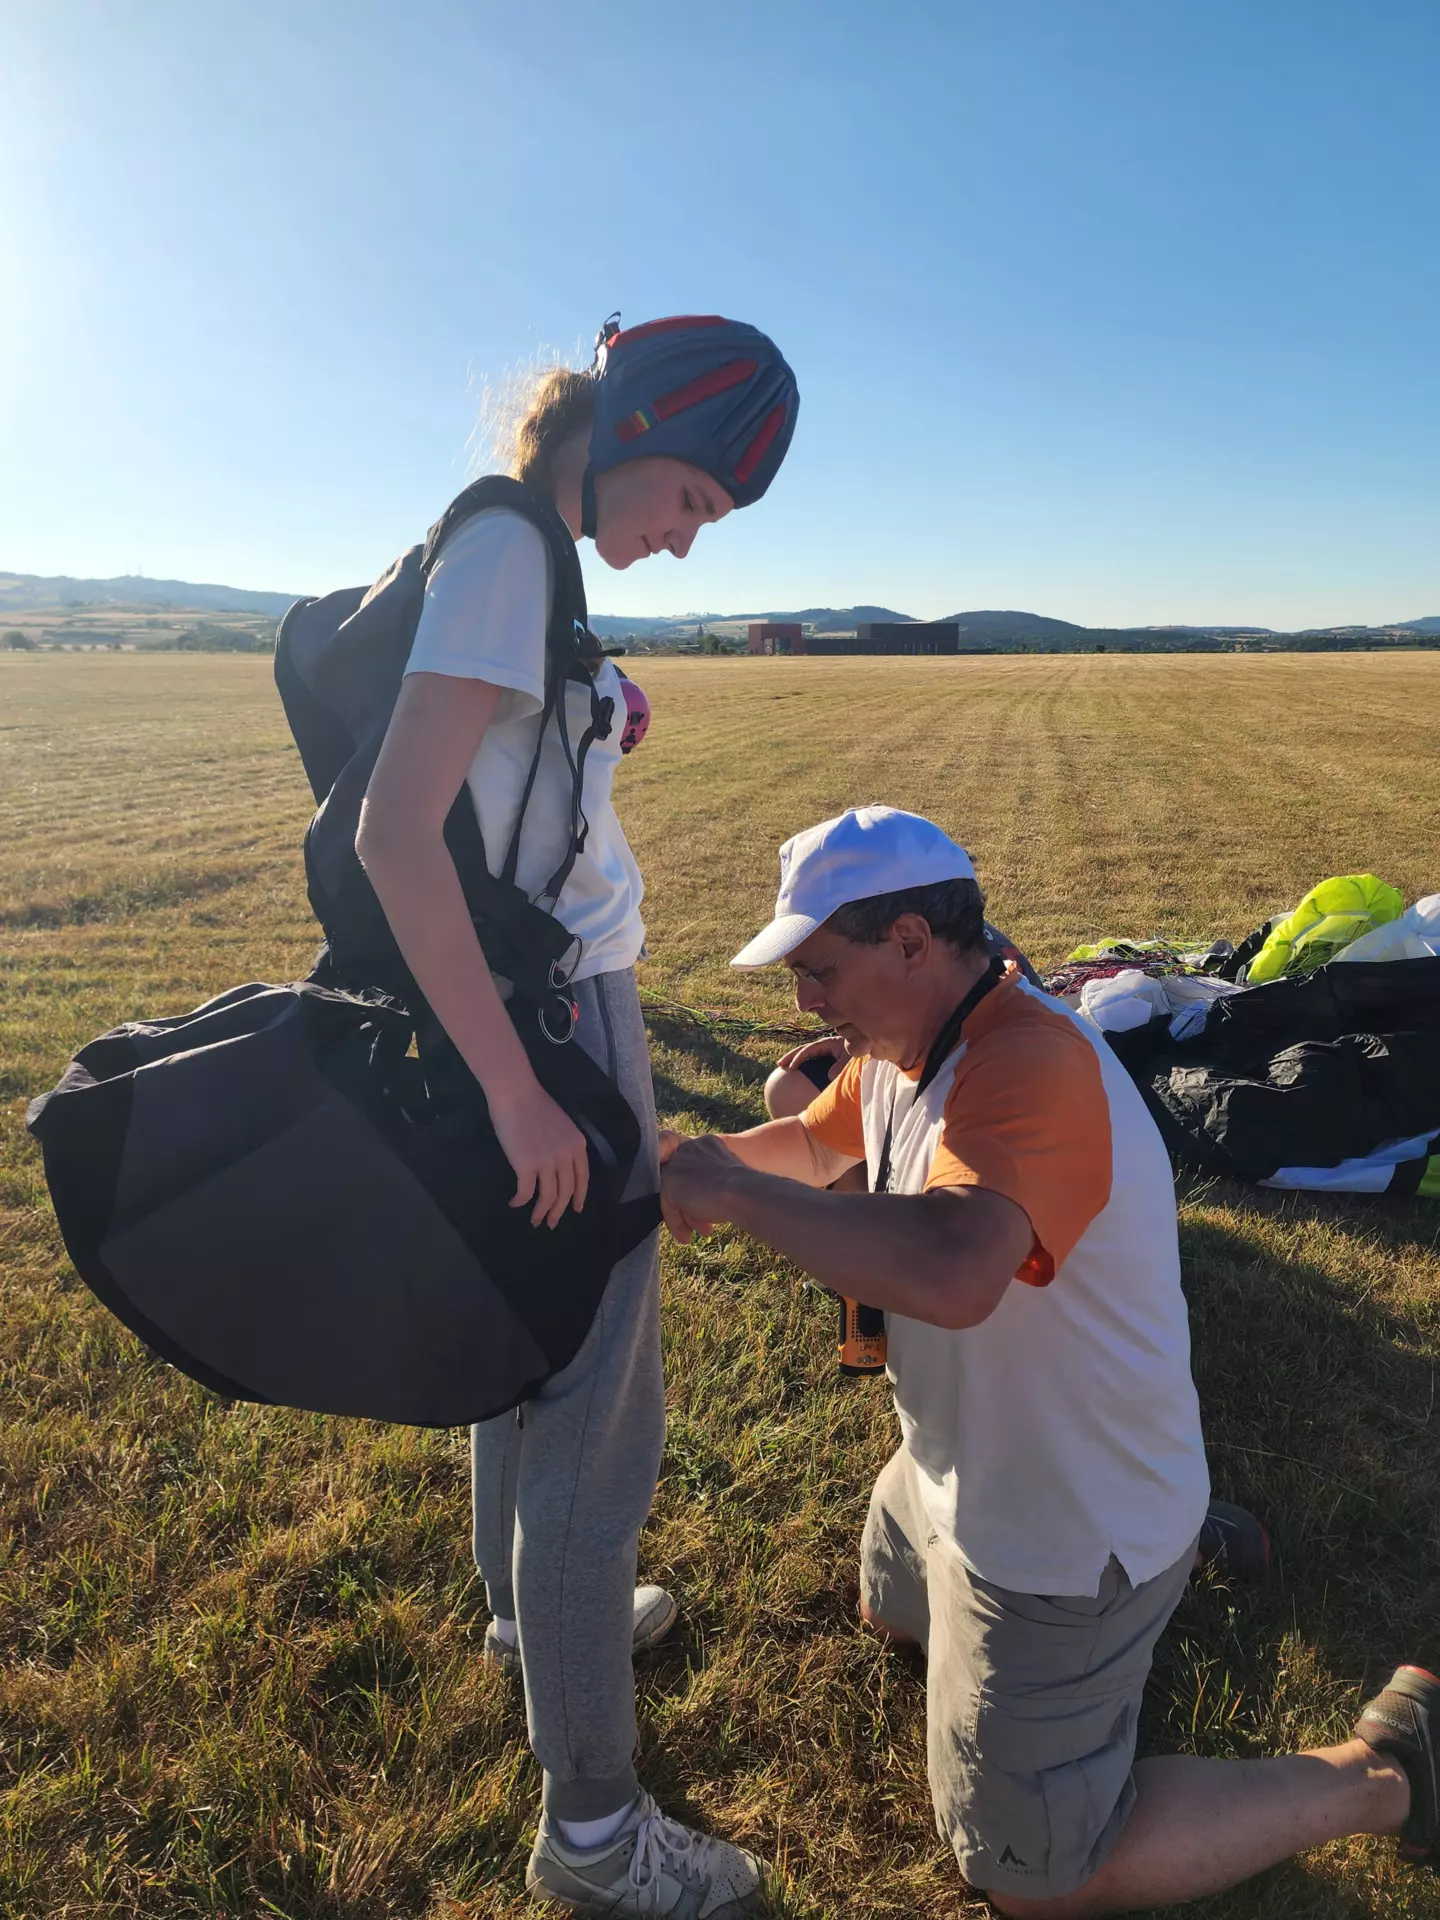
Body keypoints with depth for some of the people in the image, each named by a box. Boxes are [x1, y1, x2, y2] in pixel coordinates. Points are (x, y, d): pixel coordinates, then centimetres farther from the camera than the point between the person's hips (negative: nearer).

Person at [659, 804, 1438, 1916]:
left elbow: (951, 1271, -52)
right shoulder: (902, 1047, -4)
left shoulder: (1031, 1066, -34)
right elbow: (817, 1145, 14)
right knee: (891, 1612, 36)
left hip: (1064, 1535, -9)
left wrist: (733, 1193, -39)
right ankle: (1174, 1536, 38)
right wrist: (703, 1156, -4)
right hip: (956, 1476, 9)